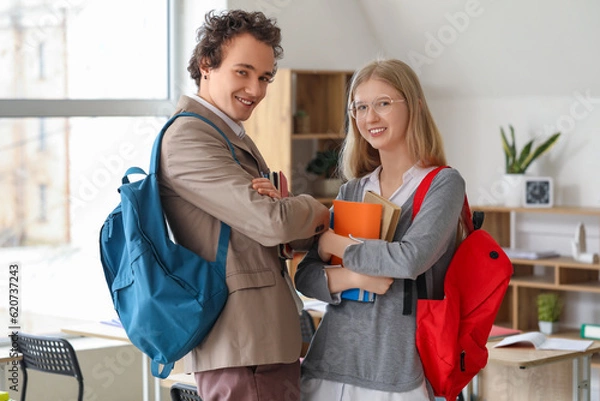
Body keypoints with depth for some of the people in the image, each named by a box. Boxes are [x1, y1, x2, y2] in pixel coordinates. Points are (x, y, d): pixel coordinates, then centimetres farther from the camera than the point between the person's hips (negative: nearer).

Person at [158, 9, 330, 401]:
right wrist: (317, 212, 1)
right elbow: (273, 224, -20)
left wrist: (277, 202, -9)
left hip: (274, 341, 9)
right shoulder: (188, 139, -12)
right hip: (240, 350, -9)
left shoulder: (235, 138, 18)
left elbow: (300, 237, 13)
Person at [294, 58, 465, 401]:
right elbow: (305, 275, 8)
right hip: (329, 360, 5)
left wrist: (337, 245, -6)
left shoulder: (443, 183, -3)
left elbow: (411, 259, -18)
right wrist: (351, 277, -12)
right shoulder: (352, 191, 12)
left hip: (395, 370, -5)